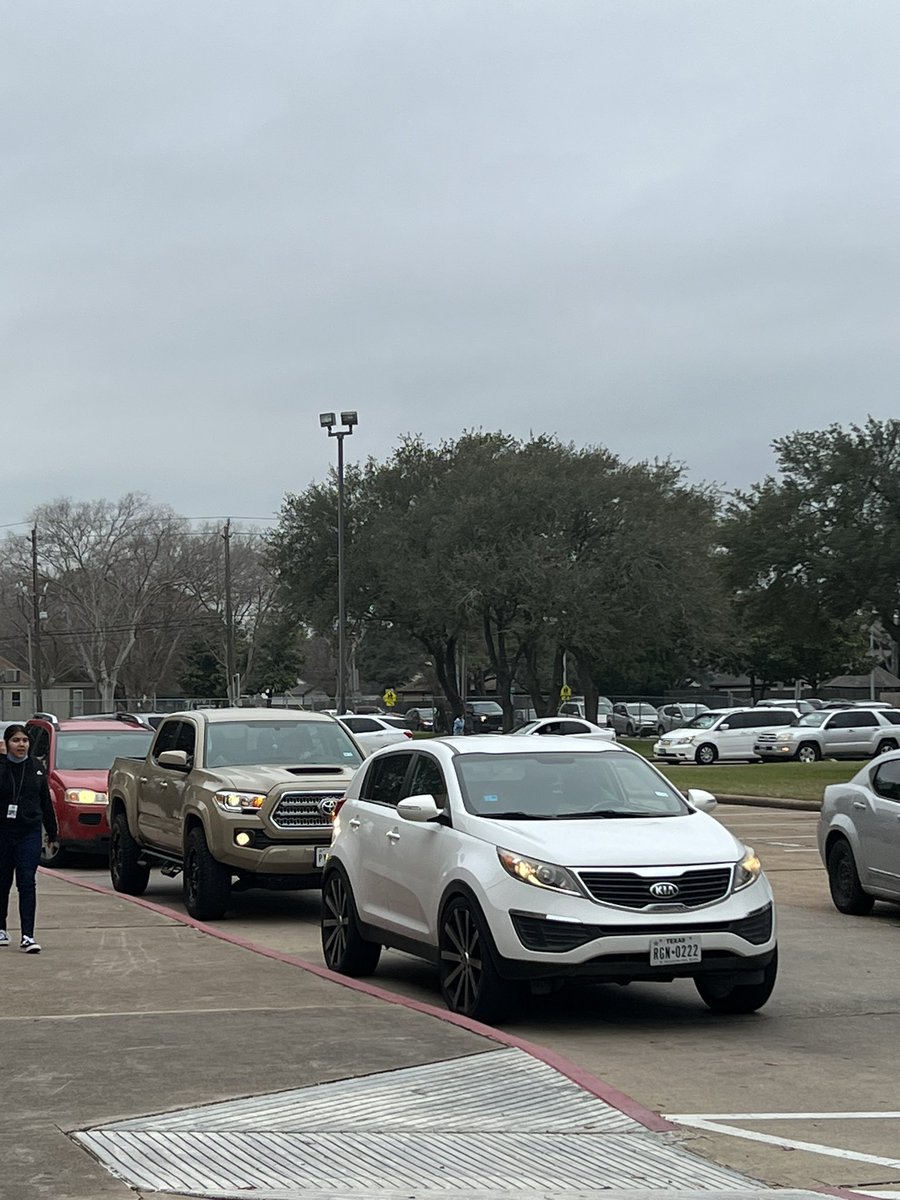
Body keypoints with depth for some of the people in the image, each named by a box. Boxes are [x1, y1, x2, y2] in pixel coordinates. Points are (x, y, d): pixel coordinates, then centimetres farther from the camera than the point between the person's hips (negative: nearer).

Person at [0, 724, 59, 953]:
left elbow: (46, 803, 13)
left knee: (27, 883, -8)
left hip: (29, 833, 1)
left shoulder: (36, 769, 7)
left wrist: (52, 835, 14)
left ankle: (27, 936, -12)